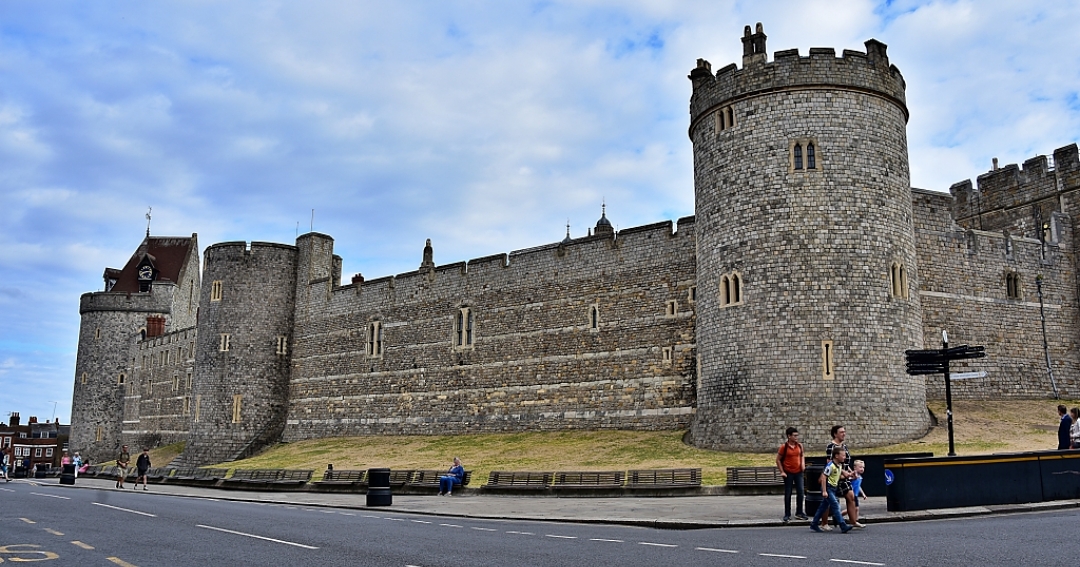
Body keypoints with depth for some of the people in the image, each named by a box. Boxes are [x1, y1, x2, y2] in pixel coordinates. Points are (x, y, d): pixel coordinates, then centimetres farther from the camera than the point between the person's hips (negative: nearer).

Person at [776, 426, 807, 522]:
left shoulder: (799, 445, 1)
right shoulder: (784, 447, -11)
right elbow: (778, 460, -4)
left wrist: (803, 463, 1)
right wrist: (782, 472, -8)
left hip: (798, 472, 4)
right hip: (788, 473, -4)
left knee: (800, 492, 5)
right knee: (788, 494, 4)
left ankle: (799, 513, 19)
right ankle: (787, 514, 12)